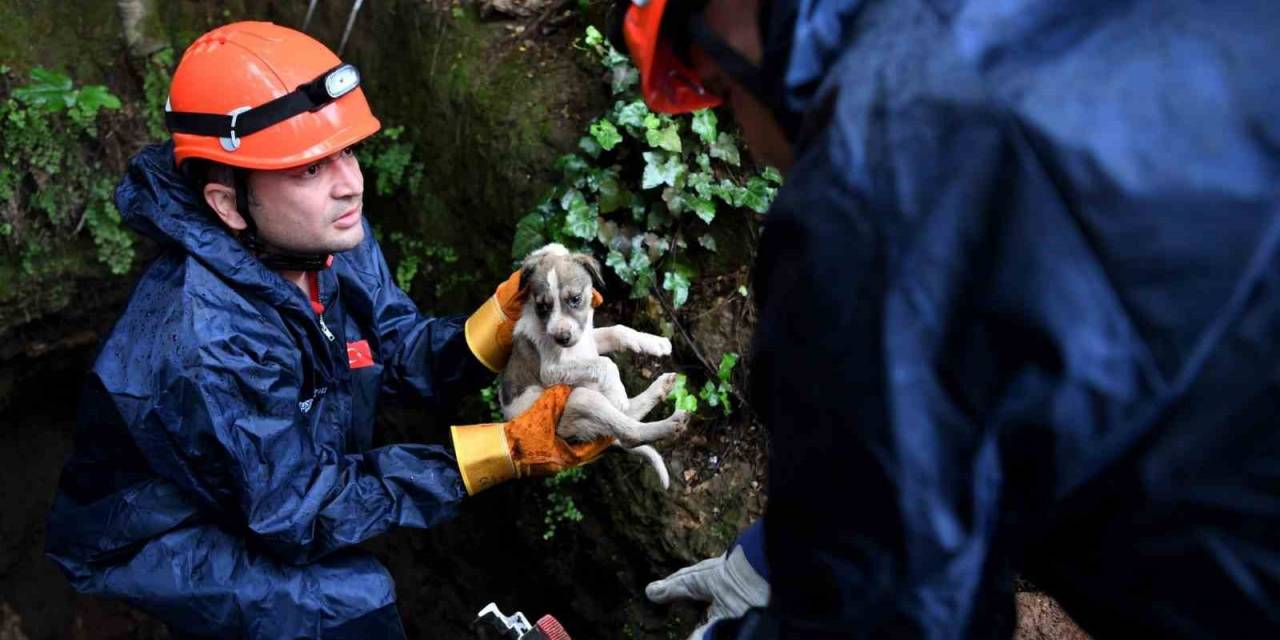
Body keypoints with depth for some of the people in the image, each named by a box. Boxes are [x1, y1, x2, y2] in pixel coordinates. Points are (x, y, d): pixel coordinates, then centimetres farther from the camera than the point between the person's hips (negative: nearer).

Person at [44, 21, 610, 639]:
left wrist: (510, 312, -28)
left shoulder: (330, 238, -13)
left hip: (269, 484, 9)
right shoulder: (208, 348, -38)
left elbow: (406, 353, -7)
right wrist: (506, 451, -34)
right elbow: (301, 513, -30)